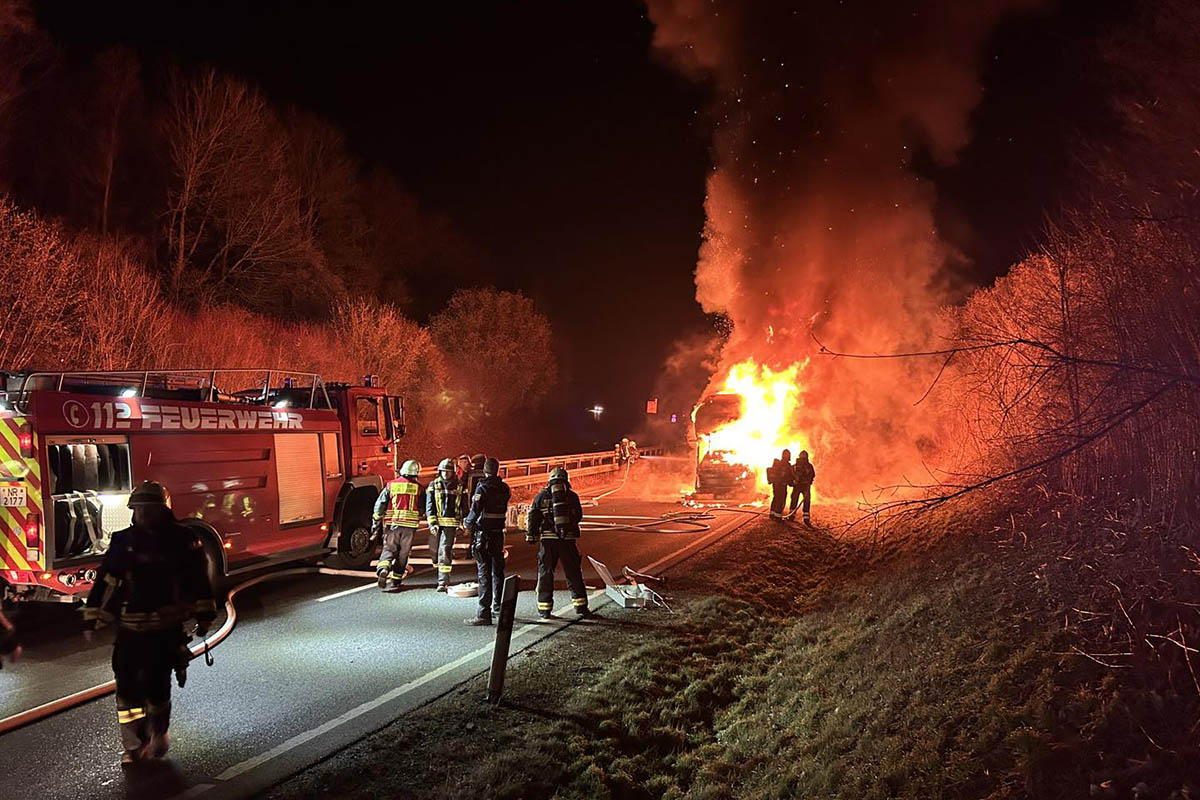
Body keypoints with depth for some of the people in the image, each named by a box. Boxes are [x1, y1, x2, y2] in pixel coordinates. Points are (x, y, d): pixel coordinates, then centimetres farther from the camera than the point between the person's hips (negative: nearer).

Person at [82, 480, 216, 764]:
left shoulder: (182, 539, -3)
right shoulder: (123, 541, 4)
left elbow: (199, 579, 1)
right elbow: (106, 581, 6)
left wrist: (204, 615, 1)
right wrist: (92, 617, 3)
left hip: (167, 628, -3)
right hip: (130, 629, 3)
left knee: (157, 685, -3)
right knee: (128, 687, 2)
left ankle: (159, 735, 23)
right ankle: (133, 745, 18)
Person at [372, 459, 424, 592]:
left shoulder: (390, 485, 2)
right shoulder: (418, 488, 1)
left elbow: (379, 505, -1)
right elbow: (422, 509, 5)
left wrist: (375, 524, 5)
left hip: (392, 524, 0)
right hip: (410, 526, 0)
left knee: (389, 549, 11)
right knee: (403, 553, 9)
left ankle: (383, 569, -16)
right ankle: (394, 582, 11)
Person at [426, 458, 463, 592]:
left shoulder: (458, 486, 5)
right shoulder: (433, 485, 4)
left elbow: (463, 505, 12)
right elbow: (429, 506, -2)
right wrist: (432, 523, -14)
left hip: (450, 524, -2)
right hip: (436, 523, 2)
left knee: (445, 551, -11)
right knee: (435, 551, 11)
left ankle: (443, 582, -10)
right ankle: (440, 575, 32)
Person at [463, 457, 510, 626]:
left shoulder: (482, 487, -13)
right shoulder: (504, 488, 5)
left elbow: (475, 511, -17)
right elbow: (504, 508, 11)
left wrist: (467, 522, 1)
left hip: (483, 534, -6)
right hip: (498, 533, 6)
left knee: (484, 572, -7)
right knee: (497, 570, 18)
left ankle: (484, 614, -9)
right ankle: (498, 607, 31)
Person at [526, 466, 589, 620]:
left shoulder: (542, 496, 2)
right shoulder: (572, 496, 4)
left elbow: (533, 518, 1)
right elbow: (579, 516, 15)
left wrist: (531, 536, 9)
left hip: (548, 539, -1)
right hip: (568, 539, 1)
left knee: (545, 574, 7)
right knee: (573, 573, 10)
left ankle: (544, 610, 6)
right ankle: (581, 607, 14)